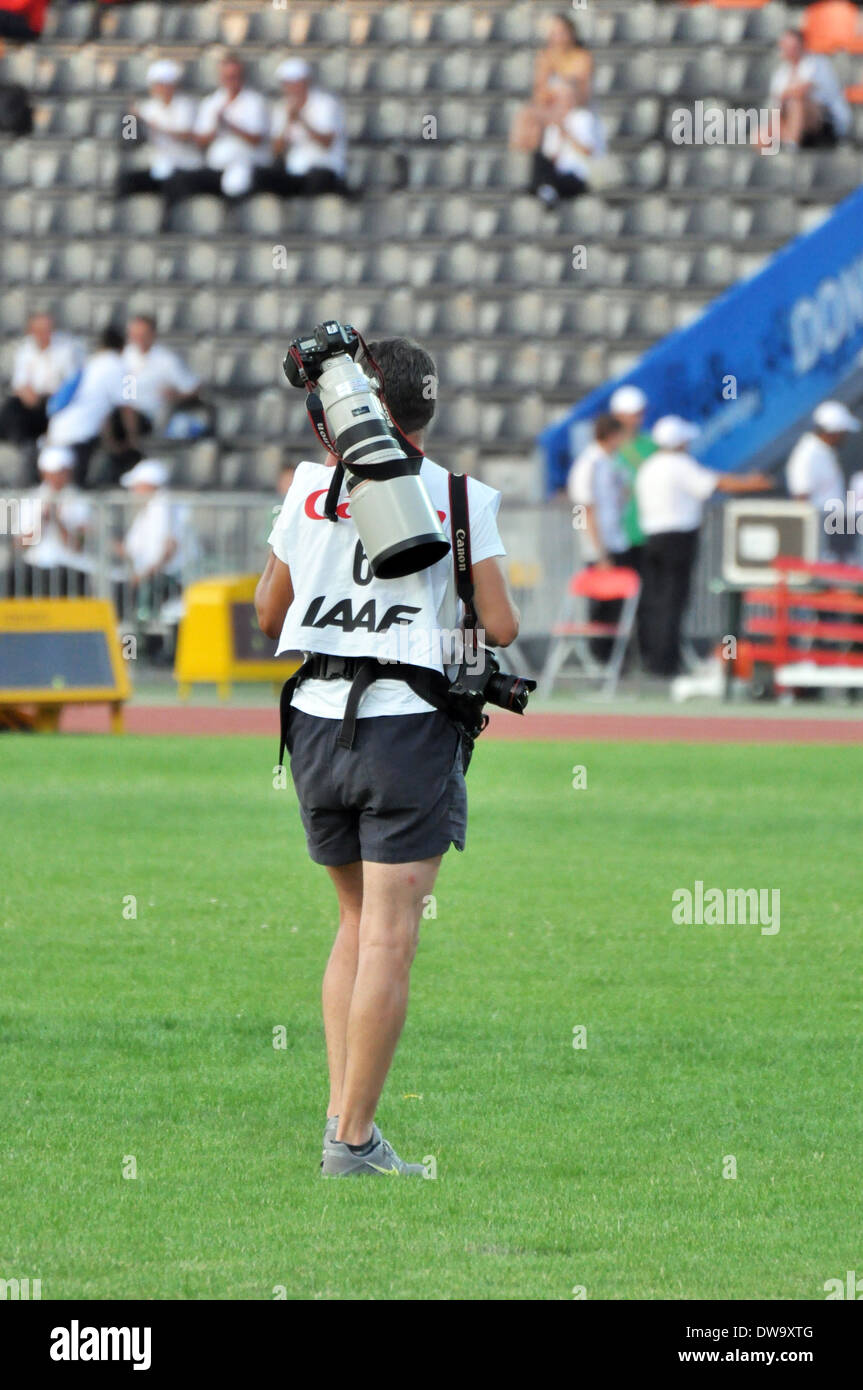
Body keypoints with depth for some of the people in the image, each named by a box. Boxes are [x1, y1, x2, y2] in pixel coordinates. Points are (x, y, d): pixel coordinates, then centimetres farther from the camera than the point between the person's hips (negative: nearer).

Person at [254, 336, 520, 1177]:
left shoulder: (310, 486, 4)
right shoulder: (460, 498, -4)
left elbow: (269, 614, 12)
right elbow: (501, 626, -6)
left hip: (314, 721, 4)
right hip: (408, 726, -4)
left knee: (358, 922, 18)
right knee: (389, 938, -2)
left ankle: (342, 1109, 10)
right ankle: (353, 1139, -4)